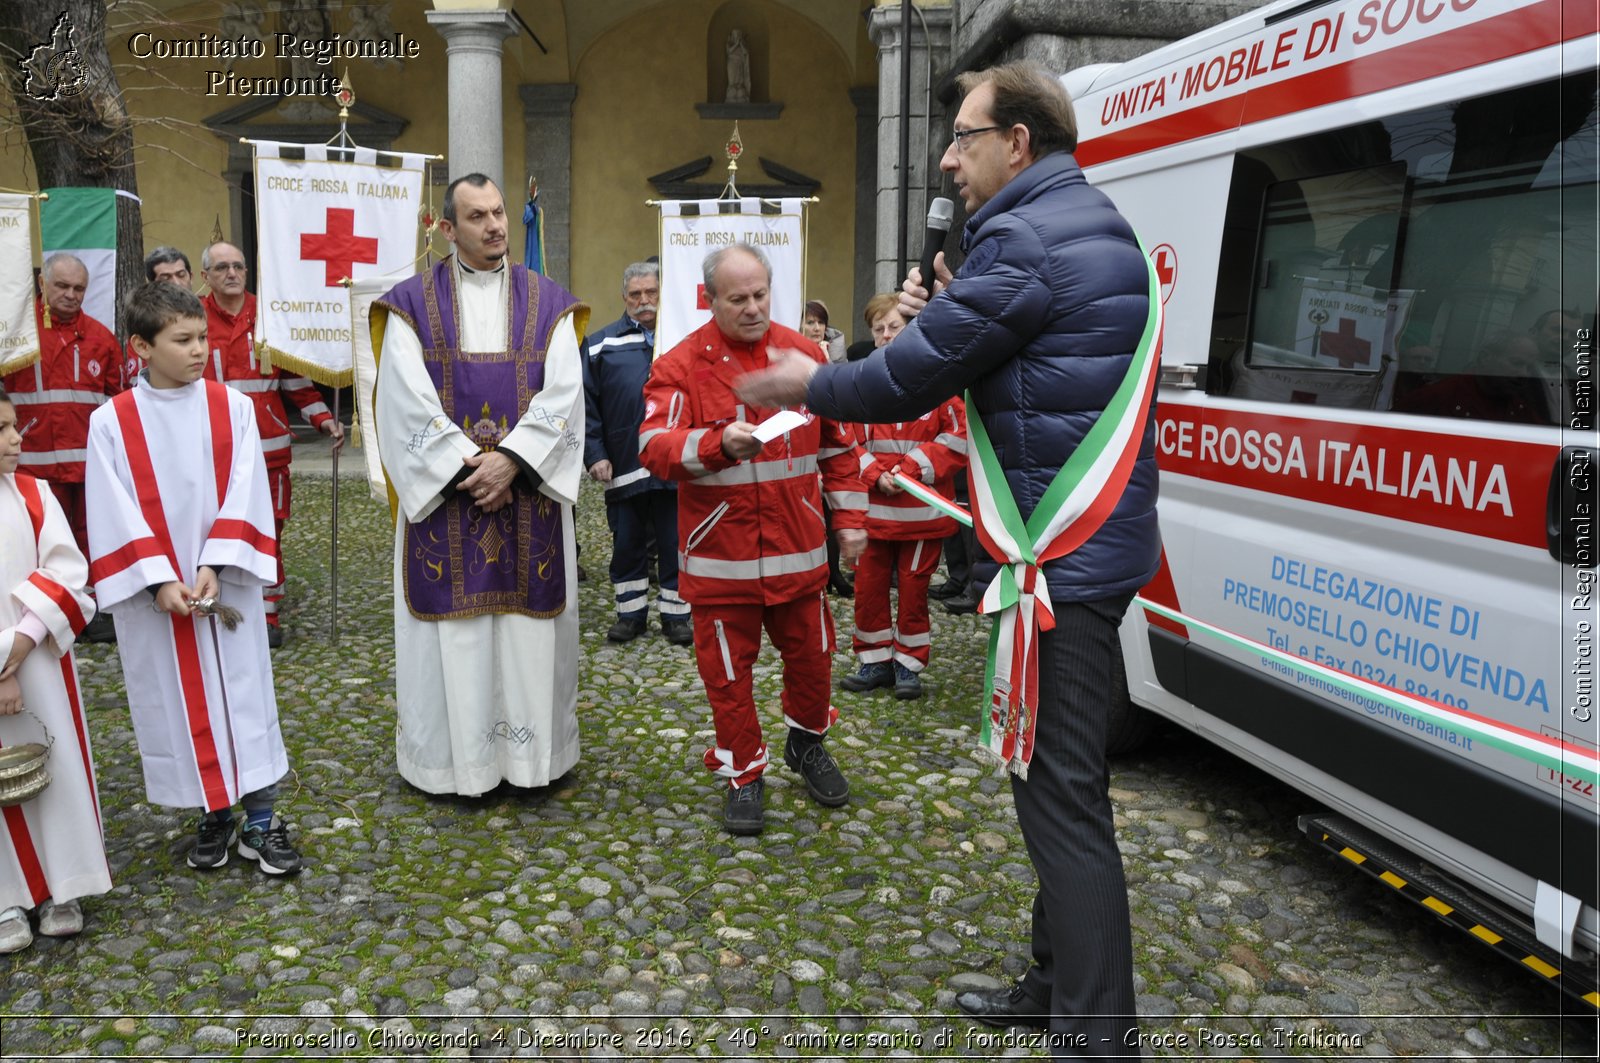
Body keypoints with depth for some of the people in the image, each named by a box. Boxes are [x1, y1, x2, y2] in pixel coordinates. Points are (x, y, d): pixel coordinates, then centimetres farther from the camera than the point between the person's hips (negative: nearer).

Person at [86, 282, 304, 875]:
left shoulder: (233, 408, -2)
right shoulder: (111, 422, -4)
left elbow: (243, 496, -7)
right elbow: (116, 516, -6)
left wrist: (213, 567, -16)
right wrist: (160, 580, -15)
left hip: (228, 584, 0)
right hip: (154, 595, 0)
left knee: (244, 695, 5)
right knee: (177, 703, 9)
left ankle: (260, 822, 15)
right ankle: (213, 816, 26)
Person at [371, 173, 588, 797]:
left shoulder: (548, 302, 6)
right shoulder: (412, 303, 2)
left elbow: (563, 393, -5)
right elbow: (409, 401, -7)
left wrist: (511, 459, -16)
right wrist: (470, 467, -14)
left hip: (529, 496, 1)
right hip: (443, 492, -1)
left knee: (529, 622, 6)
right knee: (450, 625, 3)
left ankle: (532, 750, 20)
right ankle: (449, 756, 17)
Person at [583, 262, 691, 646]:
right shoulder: (602, 344, 5)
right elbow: (587, 406, 3)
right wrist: (595, 454, -5)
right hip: (624, 468, 0)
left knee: (675, 545, 7)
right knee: (627, 545, 10)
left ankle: (676, 614, 19)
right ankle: (631, 613, 24)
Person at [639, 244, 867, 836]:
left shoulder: (805, 355, 5)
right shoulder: (680, 365, -6)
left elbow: (838, 443, 11)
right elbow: (654, 448, -15)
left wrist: (849, 517, 10)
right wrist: (718, 444, -31)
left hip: (797, 548, 3)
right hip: (720, 553, -2)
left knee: (810, 652, 13)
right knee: (728, 667, 7)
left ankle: (806, 744, 40)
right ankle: (744, 774, 26)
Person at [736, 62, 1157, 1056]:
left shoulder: (1022, 239, -15)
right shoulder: (1097, 226, 17)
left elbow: (912, 377, -13)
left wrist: (808, 385, 5)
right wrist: (946, 314, 7)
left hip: (1061, 554, -10)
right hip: (1100, 537, 10)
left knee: (1059, 792, -4)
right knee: (1063, 778, 18)